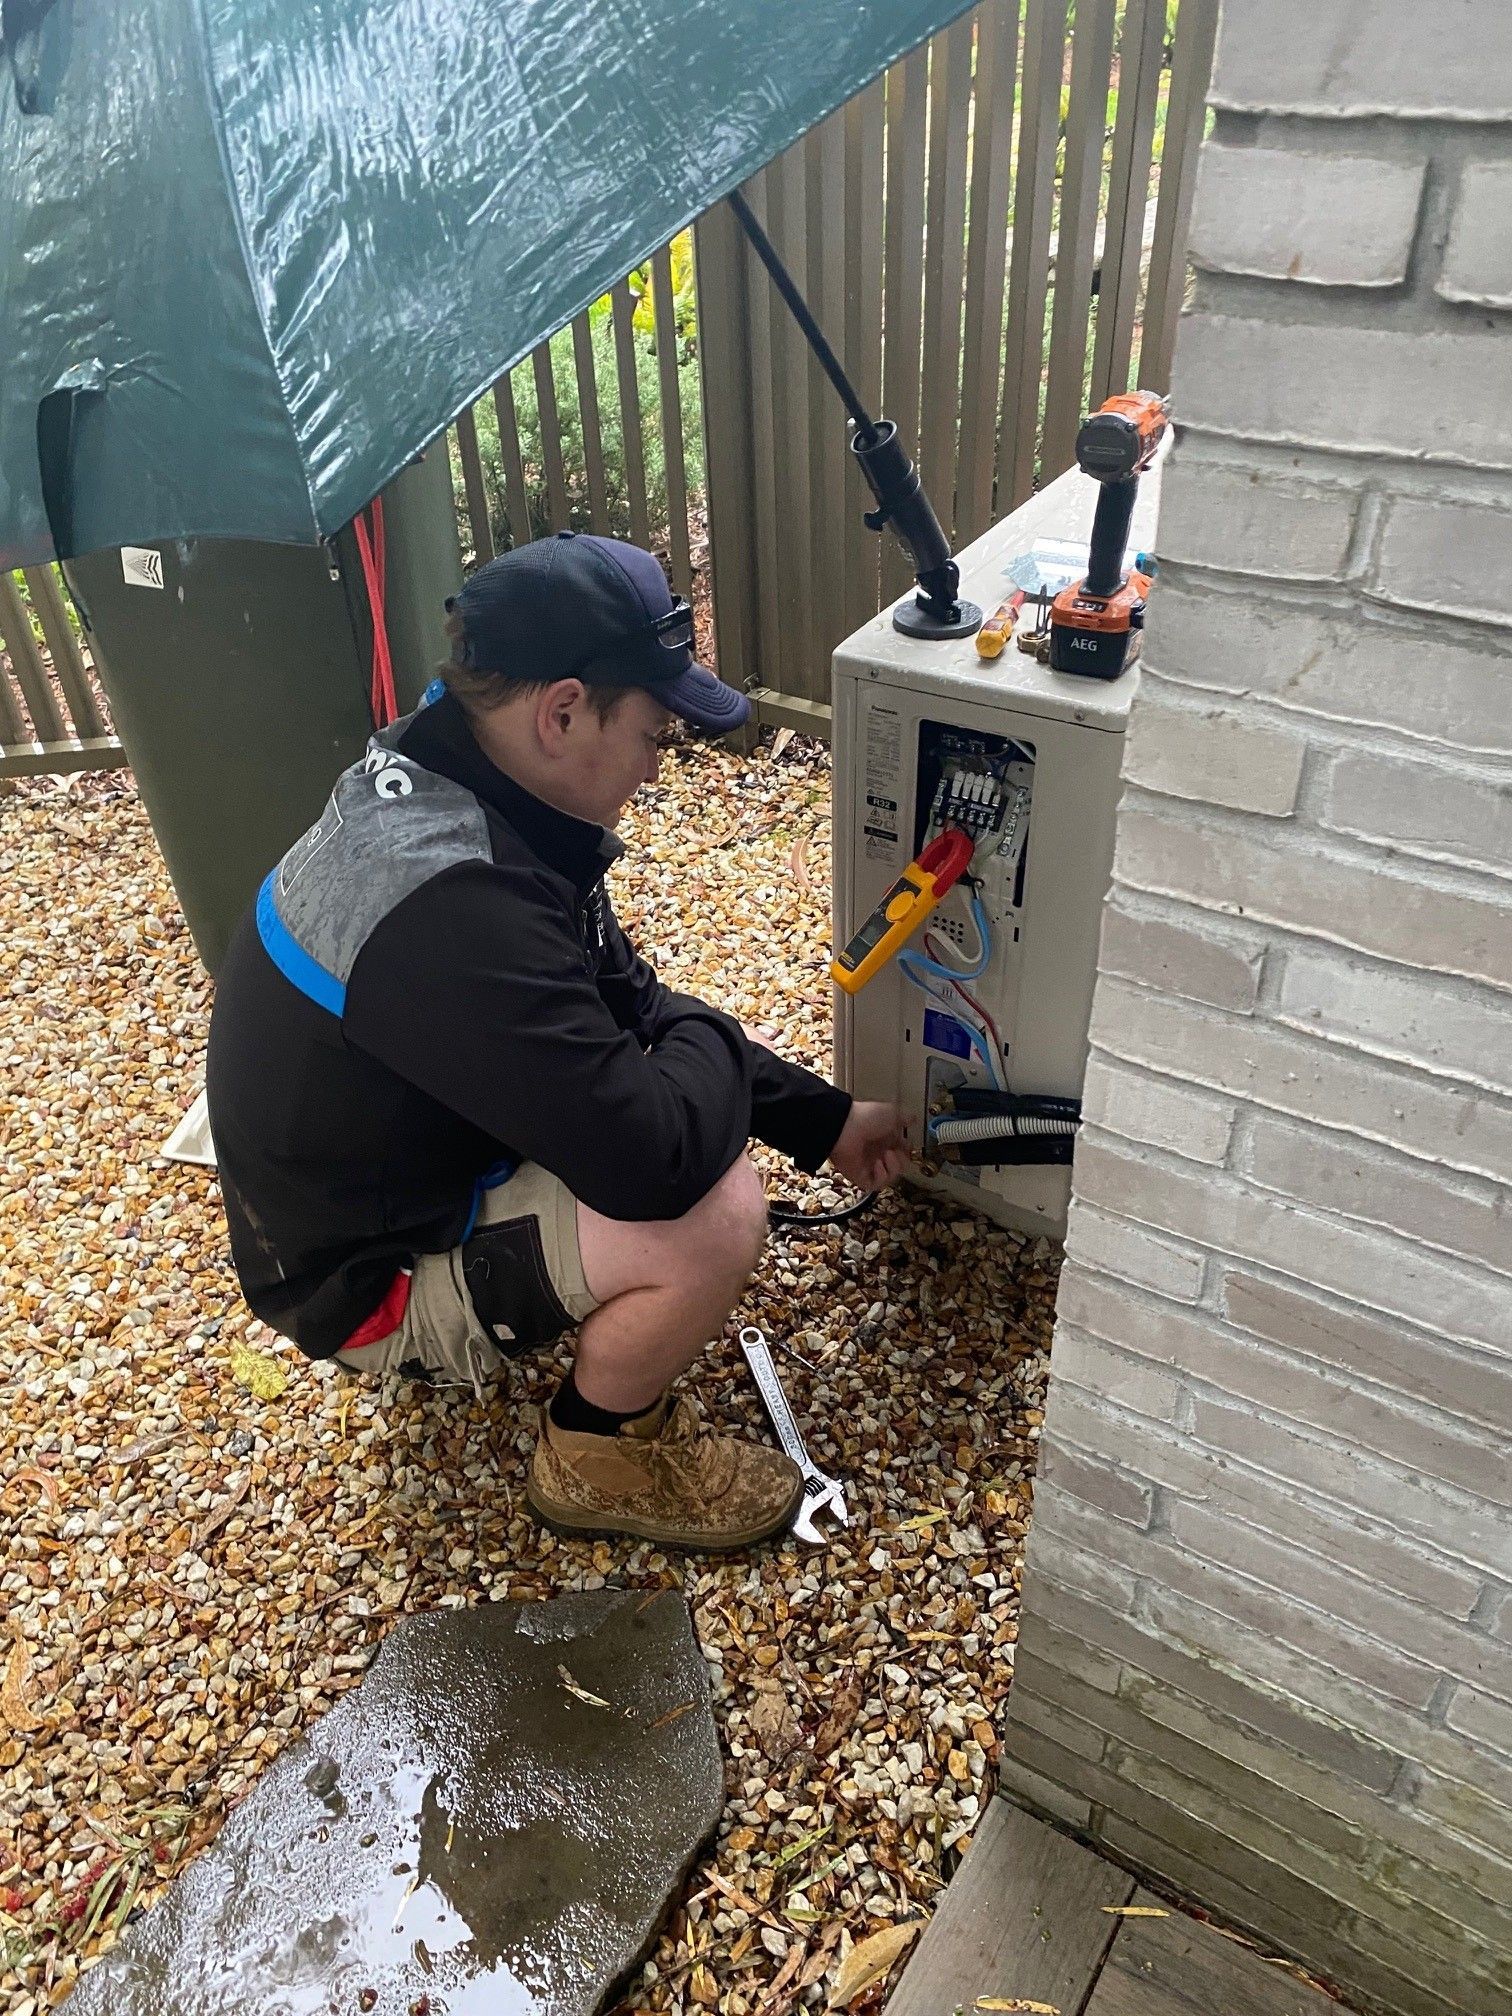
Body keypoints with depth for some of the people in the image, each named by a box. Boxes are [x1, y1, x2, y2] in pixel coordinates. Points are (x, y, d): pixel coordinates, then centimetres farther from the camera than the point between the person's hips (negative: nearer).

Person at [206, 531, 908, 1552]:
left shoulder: (446, 783, -5)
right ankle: (597, 1455, 4)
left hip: (402, 1166, 9)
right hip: (371, 1276, -9)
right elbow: (655, 1159, -36)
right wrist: (706, 1041, -13)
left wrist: (823, 1118, 3)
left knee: (683, 1038, 13)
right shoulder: (446, 903, -37)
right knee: (718, 1215, -27)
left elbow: (627, 998, 4)